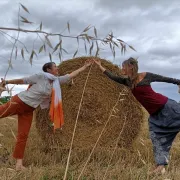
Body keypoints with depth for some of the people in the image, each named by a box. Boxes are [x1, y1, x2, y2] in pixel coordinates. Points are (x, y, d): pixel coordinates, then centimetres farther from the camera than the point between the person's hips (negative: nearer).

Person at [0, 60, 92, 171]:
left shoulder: (57, 81, 3)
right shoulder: (40, 76, -14)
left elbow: (72, 75, 6)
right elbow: (23, 80, -8)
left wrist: (85, 66, 8)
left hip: (29, 109, 5)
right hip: (19, 102, -5)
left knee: (23, 135, 4)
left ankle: (19, 162, 8)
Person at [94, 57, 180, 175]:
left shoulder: (146, 76, -8)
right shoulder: (127, 81, 8)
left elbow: (165, 79, -1)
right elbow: (113, 77, 13)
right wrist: (100, 66, 16)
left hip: (165, 106, -6)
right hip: (154, 114, 6)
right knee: (156, 137, 2)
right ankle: (161, 165, 4)